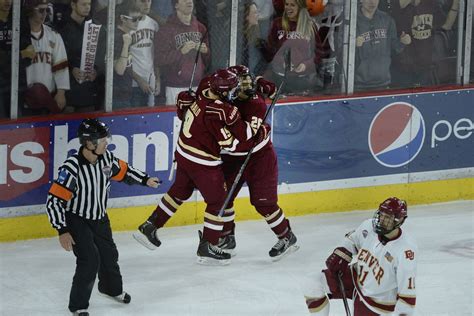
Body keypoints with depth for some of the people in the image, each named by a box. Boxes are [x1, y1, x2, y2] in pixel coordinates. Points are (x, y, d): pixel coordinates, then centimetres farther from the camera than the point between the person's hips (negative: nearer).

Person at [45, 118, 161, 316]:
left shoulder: (106, 158, -13)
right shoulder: (72, 168, -32)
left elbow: (123, 171, 12)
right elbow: (54, 201, -30)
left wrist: (145, 180, 11)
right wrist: (62, 231, -32)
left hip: (99, 218, 7)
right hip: (76, 219, -7)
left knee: (109, 254, 20)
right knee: (89, 260, -17)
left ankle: (112, 288, 50)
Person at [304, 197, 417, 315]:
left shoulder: (406, 248, -29)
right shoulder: (369, 226, -12)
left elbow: (407, 287, -26)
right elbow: (352, 240, 11)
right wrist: (339, 256, -3)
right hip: (356, 278, 5)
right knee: (315, 285, -9)